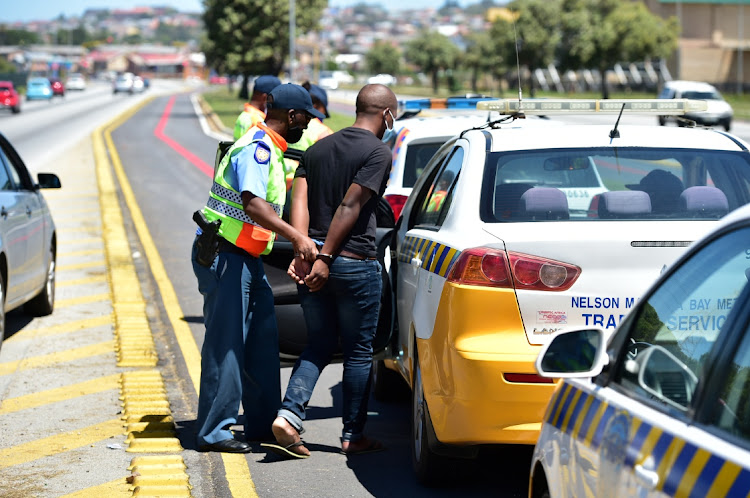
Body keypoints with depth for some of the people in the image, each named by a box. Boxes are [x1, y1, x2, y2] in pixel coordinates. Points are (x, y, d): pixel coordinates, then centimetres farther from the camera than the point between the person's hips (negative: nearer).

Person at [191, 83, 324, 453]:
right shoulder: (257, 148, -17)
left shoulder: (269, 149, 16)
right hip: (224, 256, -10)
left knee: (262, 341, 12)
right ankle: (214, 431, -1)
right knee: (226, 342, -6)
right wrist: (296, 236, -40)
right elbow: (252, 203, -33)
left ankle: (262, 424, 19)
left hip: (247, 258, 10)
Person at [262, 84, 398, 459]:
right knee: (359, 350, 6)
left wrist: (303, 252, -8)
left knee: (319, 343, 14)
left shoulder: (318, 149, 13)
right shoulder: (377, 152, -8)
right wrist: (325, 257, -17)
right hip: (355, 263, -6)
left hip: (312, 263, 6)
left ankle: (288, 415, -3)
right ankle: (353, 435, 11)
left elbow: (300, 200, 1)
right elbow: (350, 207, -16)